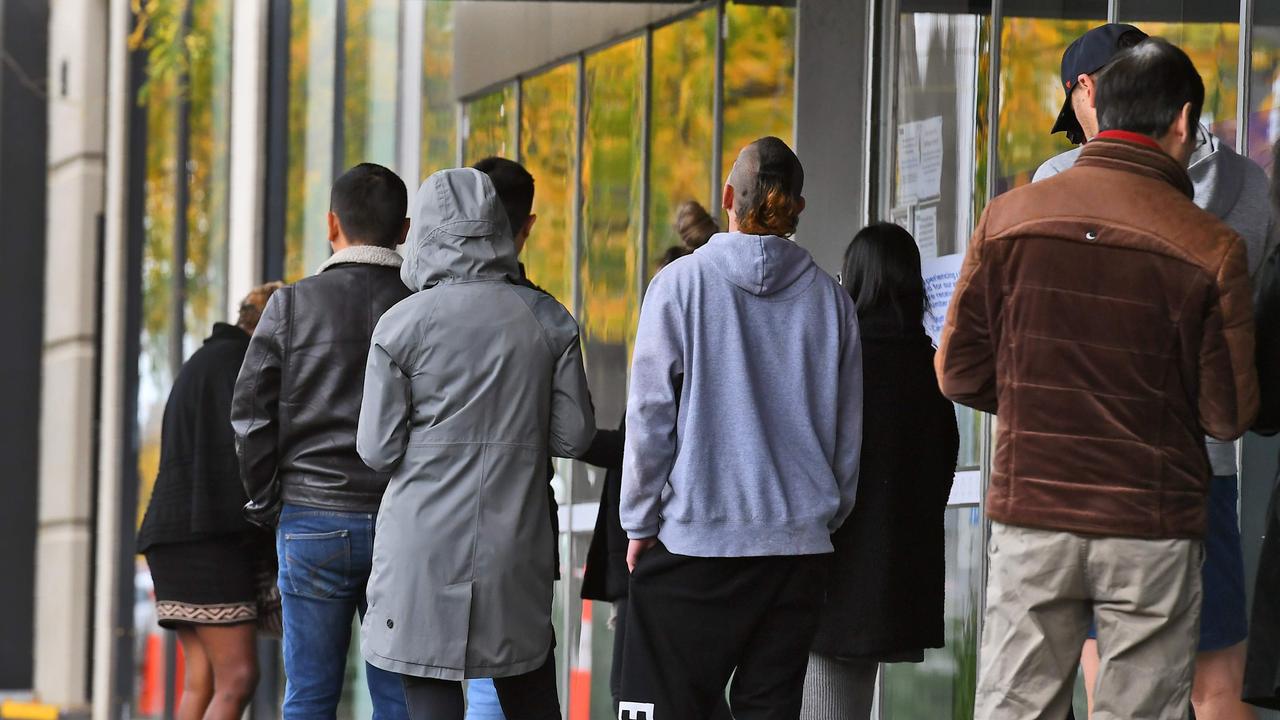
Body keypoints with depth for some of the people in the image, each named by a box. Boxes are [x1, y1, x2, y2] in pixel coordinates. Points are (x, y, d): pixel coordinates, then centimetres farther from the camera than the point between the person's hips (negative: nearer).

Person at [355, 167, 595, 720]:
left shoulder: (401, 326, -7)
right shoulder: (548, 320, 1)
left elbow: (378, 450, -5)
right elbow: (573, 436, 3)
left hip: (424, 549, -3)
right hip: (516, 547, 3)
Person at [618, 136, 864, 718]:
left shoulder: (681, 283, -4)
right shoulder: (829, 298, 5)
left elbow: (649, 415, -4)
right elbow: (849, 432, 10)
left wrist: (639, 523, 4)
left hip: (694, 538, -3)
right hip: (798, 541, 4)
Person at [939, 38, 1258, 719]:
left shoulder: (1009, 216, -4)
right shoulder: (1210, 248, -10)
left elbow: (960, 374, 0)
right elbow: (1229, 417, -5)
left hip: (1031, 521, 2)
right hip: (1151, 533, -2)